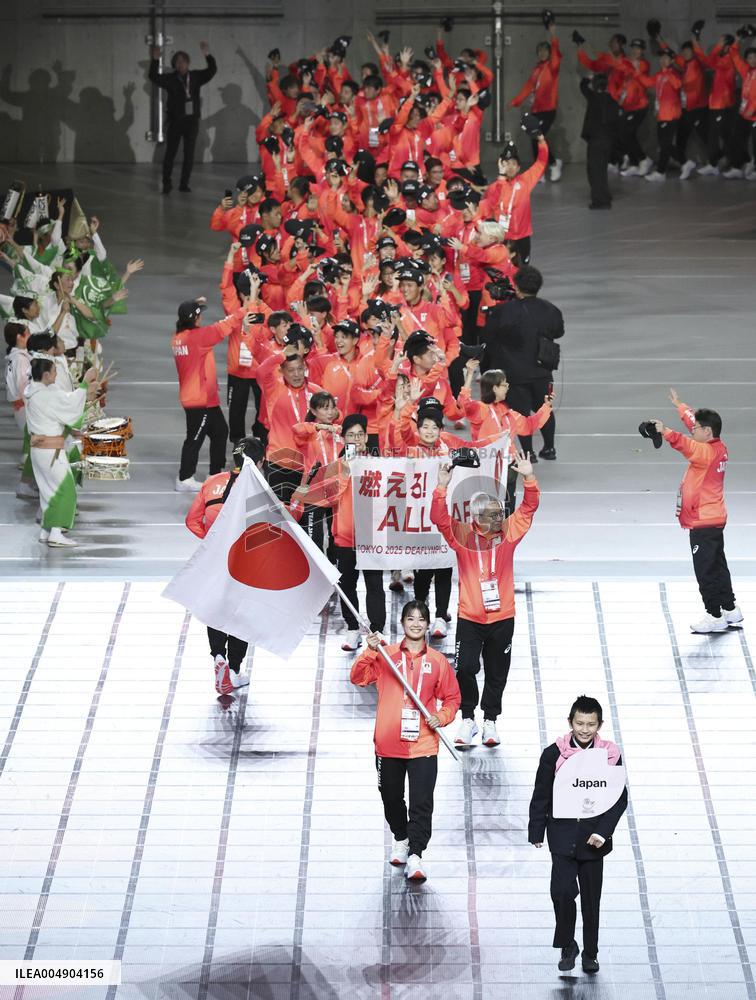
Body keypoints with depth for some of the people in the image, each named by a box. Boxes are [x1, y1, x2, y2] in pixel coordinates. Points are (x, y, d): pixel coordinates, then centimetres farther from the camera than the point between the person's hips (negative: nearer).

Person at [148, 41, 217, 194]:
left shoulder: (195, 77, 7)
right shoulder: (170, 79, -1)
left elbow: (212, 71, 2)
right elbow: (154, 77, -13)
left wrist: (207, 55, -12)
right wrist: (155, 60, -23)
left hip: (192, 120, 2)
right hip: (175, 120, -2)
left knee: (189, 153, 3)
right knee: (170, 151, 0)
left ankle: (184, 183, 10)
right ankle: (167, 183, 8)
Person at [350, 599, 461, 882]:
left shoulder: (437, 661, 5)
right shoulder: (385, 655, 3)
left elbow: (452, 698, 12)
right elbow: (359, 678, -6)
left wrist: (441, 718, -6)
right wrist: (370, 652, -20)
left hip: (423, 745, -1)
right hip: (388, 743, 1)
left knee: (422, 803, -11)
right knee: (391, 798, 16)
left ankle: (415, 857, -13)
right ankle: (400, 838, 41)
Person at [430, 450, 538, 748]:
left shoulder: (508, 532, 0)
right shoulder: (462, 535, -5)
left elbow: (529, 507, -3)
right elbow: (439, 518, -16)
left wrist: (529, 479, -17)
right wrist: (442, 487, -28)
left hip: (502, 617, 2)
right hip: (469, 617, -2)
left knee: (497, 673, 10)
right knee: (465, 669, -7)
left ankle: (490, 721, 24)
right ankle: (467, 720, 11)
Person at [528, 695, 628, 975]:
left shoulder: (610, 755, -4)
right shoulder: (554, 754, -6)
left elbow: (620, 799, 0)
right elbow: (541, 796, 3)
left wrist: (602, 832, -10)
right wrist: (536, 832, 5)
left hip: (593, 838, 1)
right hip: (563, 835, -1)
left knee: (591, 897, 11)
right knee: (562, 890, -16)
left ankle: (590, 952, 26)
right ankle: (567, 946, 5)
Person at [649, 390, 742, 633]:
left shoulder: (707, 452, -20)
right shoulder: (718, 448, 7)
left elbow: (686, 445, -42)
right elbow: (694, 420, 23)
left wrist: (665, 432, -55)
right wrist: (679, 405, 37)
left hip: (703, 523, -10)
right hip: (715, 519, 10)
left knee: (706, 570, -4)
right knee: (717, 567, 19)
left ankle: (715, 616, 0)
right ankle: (730, 610, 27)